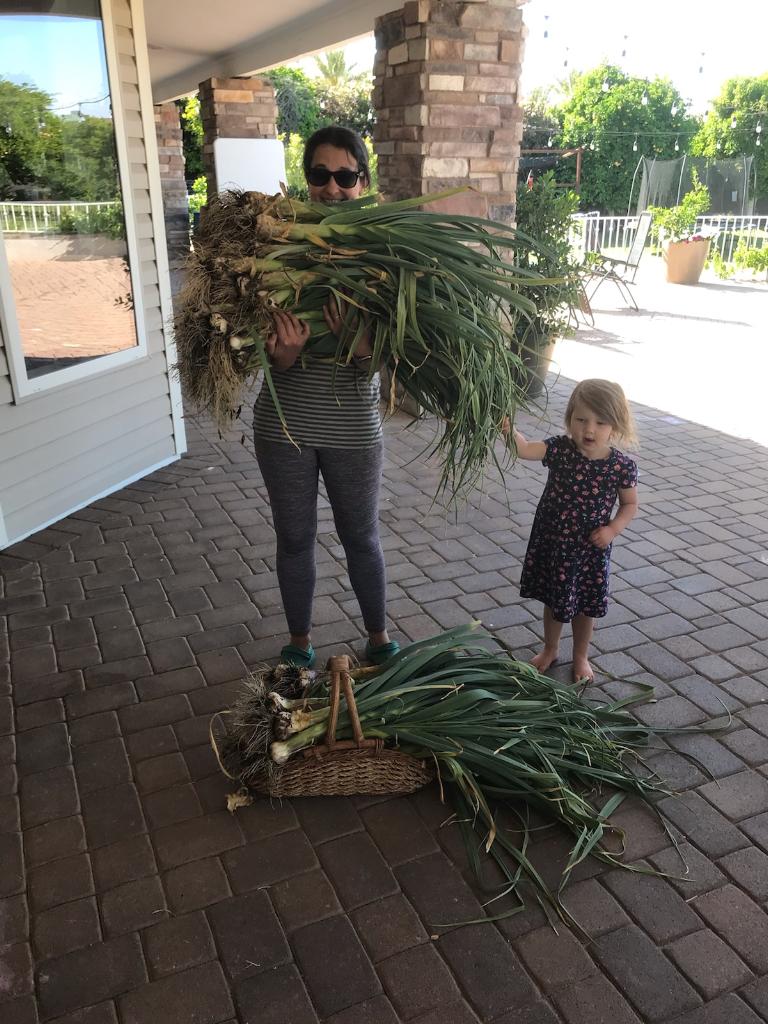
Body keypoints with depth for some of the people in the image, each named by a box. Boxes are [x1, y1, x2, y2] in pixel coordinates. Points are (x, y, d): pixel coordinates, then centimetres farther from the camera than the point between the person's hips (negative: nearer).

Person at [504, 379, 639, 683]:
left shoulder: (621, 466, -15)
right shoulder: (559, 449, -16)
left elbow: (630, 504, -1)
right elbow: (525, 448, -32)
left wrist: (613, 529, -17)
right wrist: (509, 430, -51)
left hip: (591, 549, -1)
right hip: (552, 543, 1)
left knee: (586, 606, 17)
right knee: (553, 600, 20)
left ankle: (580, 657, 43)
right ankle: (550, 650, 46)